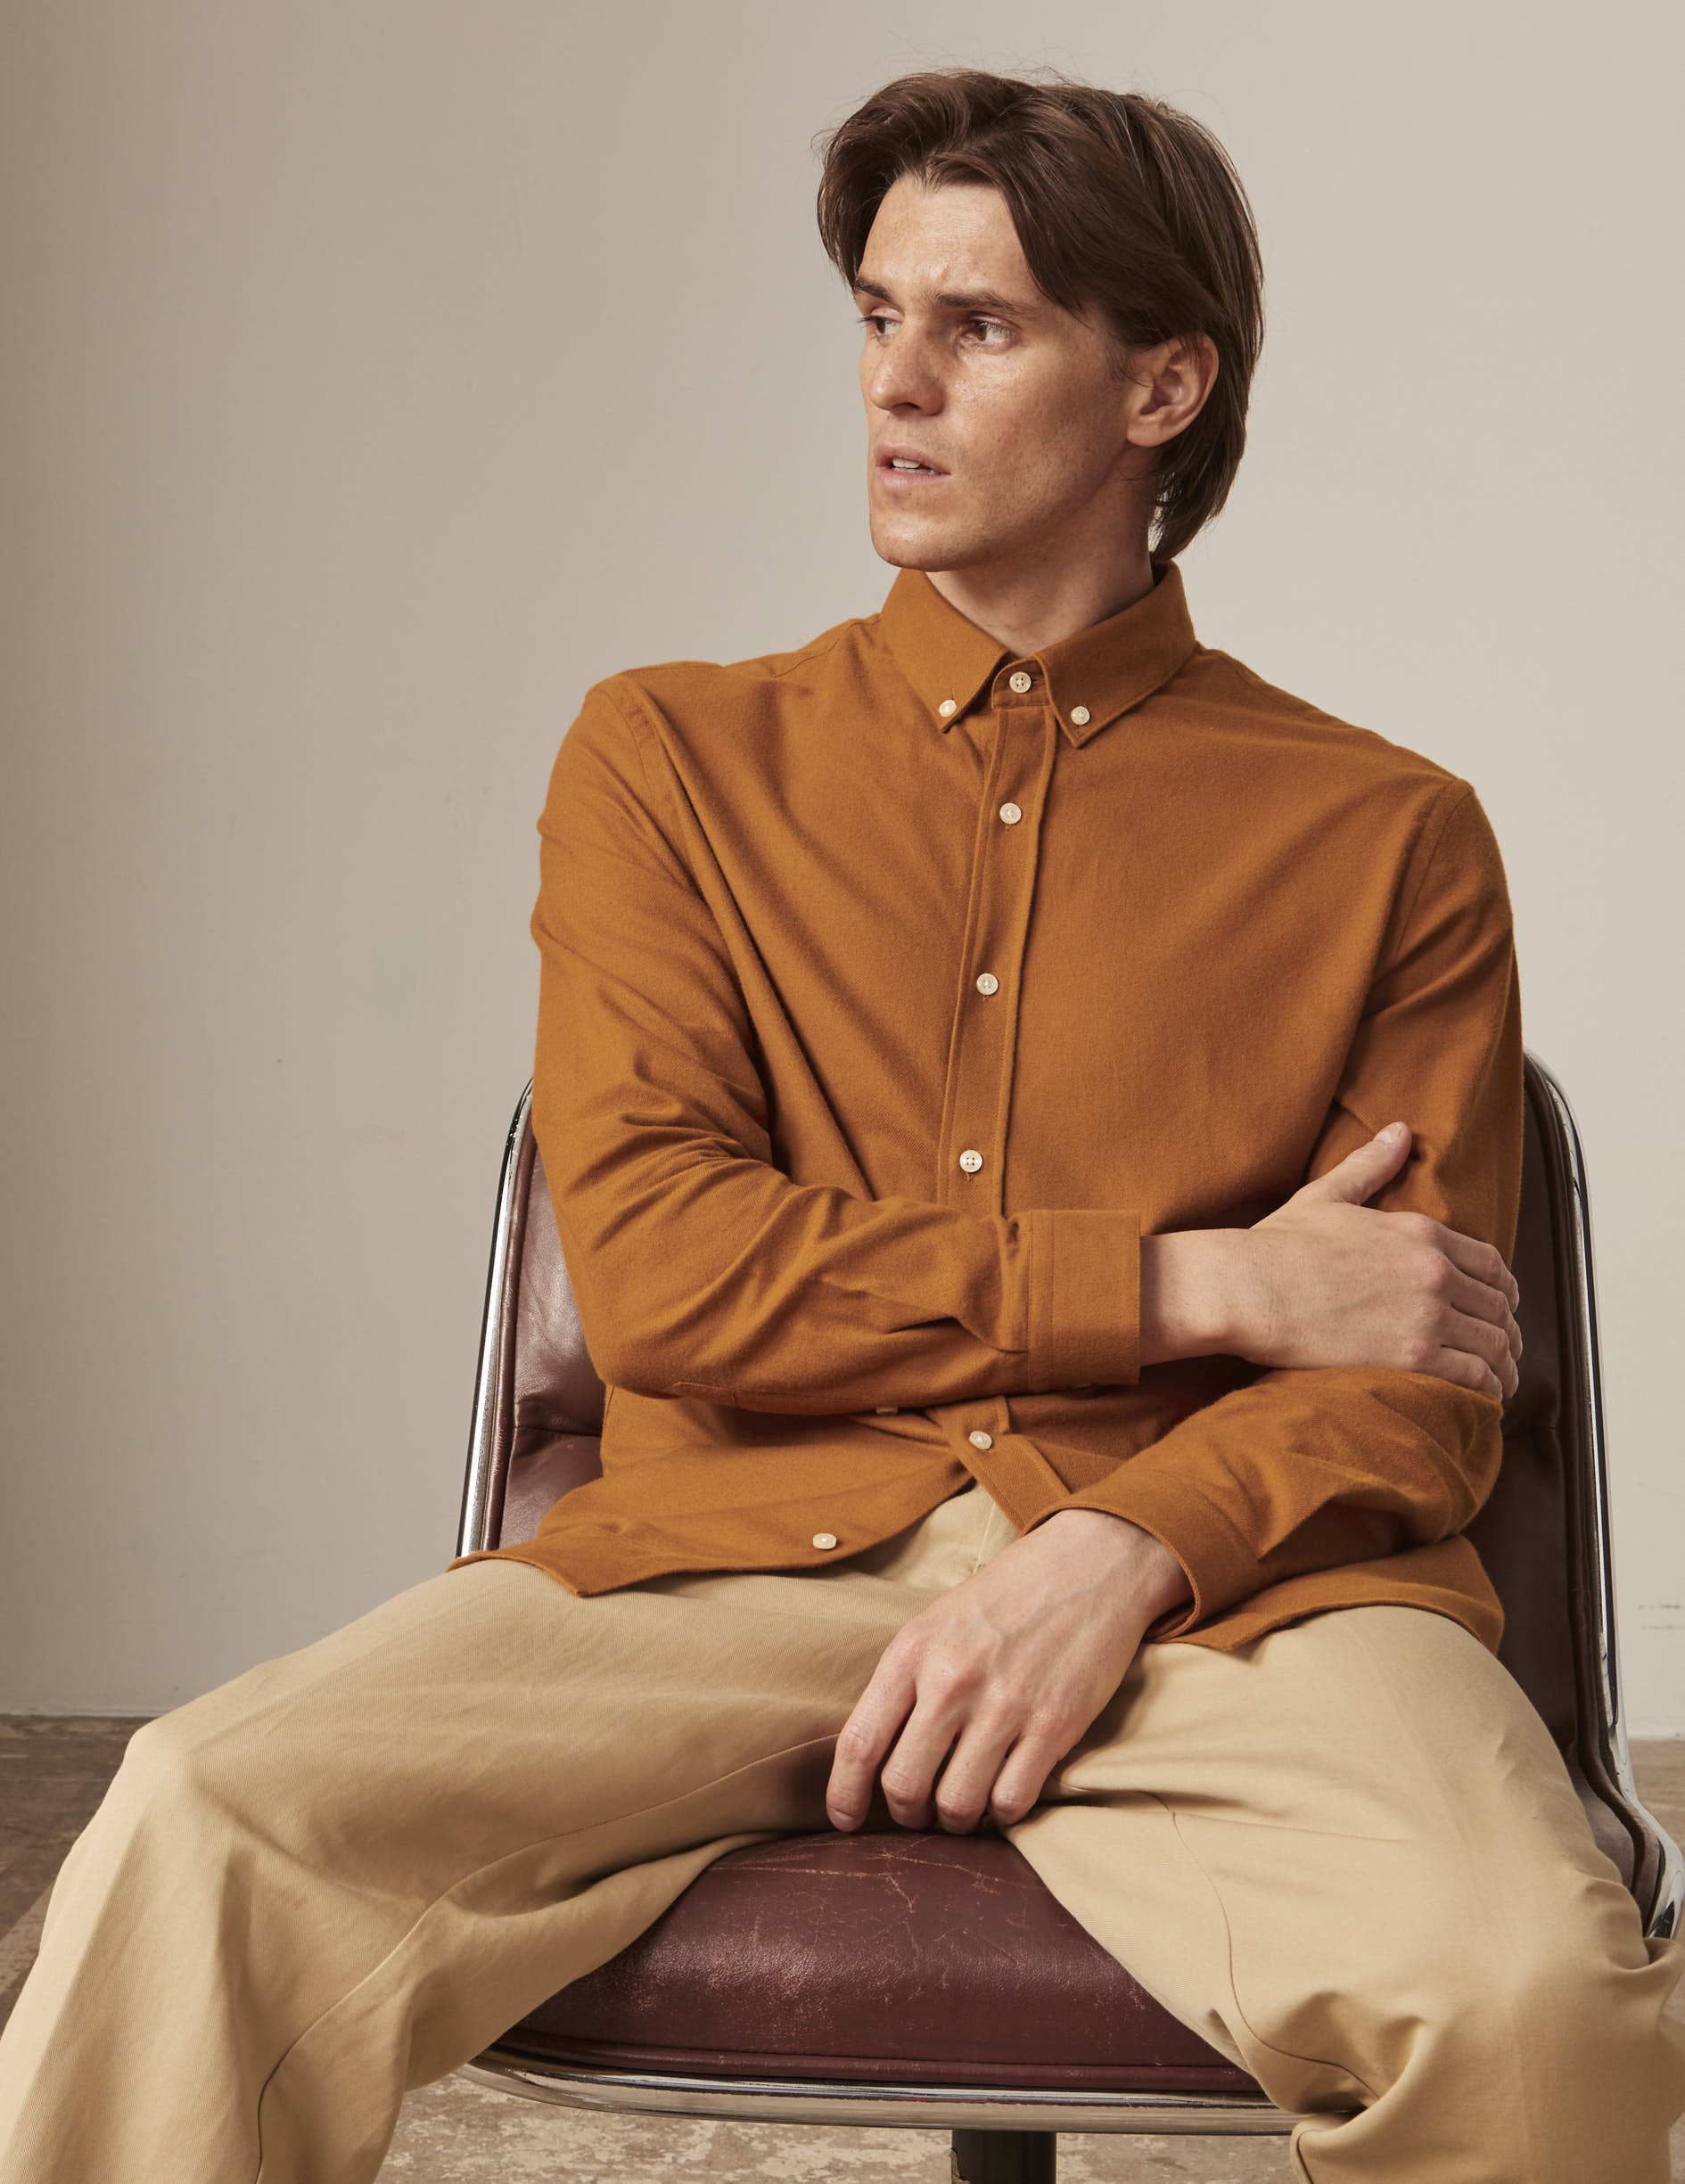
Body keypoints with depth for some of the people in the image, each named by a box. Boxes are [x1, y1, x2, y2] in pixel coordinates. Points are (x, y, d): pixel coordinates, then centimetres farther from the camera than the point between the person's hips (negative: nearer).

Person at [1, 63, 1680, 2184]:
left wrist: (1126, 1555, -14)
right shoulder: (671, 759, 16)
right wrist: (1203, 1286, -4)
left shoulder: (1386, 835, 15)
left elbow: (1418, 1378, 7)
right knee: (200, 1832, -27)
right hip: (742, 1542, 0)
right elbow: (657, 1269, 2)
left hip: (1215, 1576, 1)